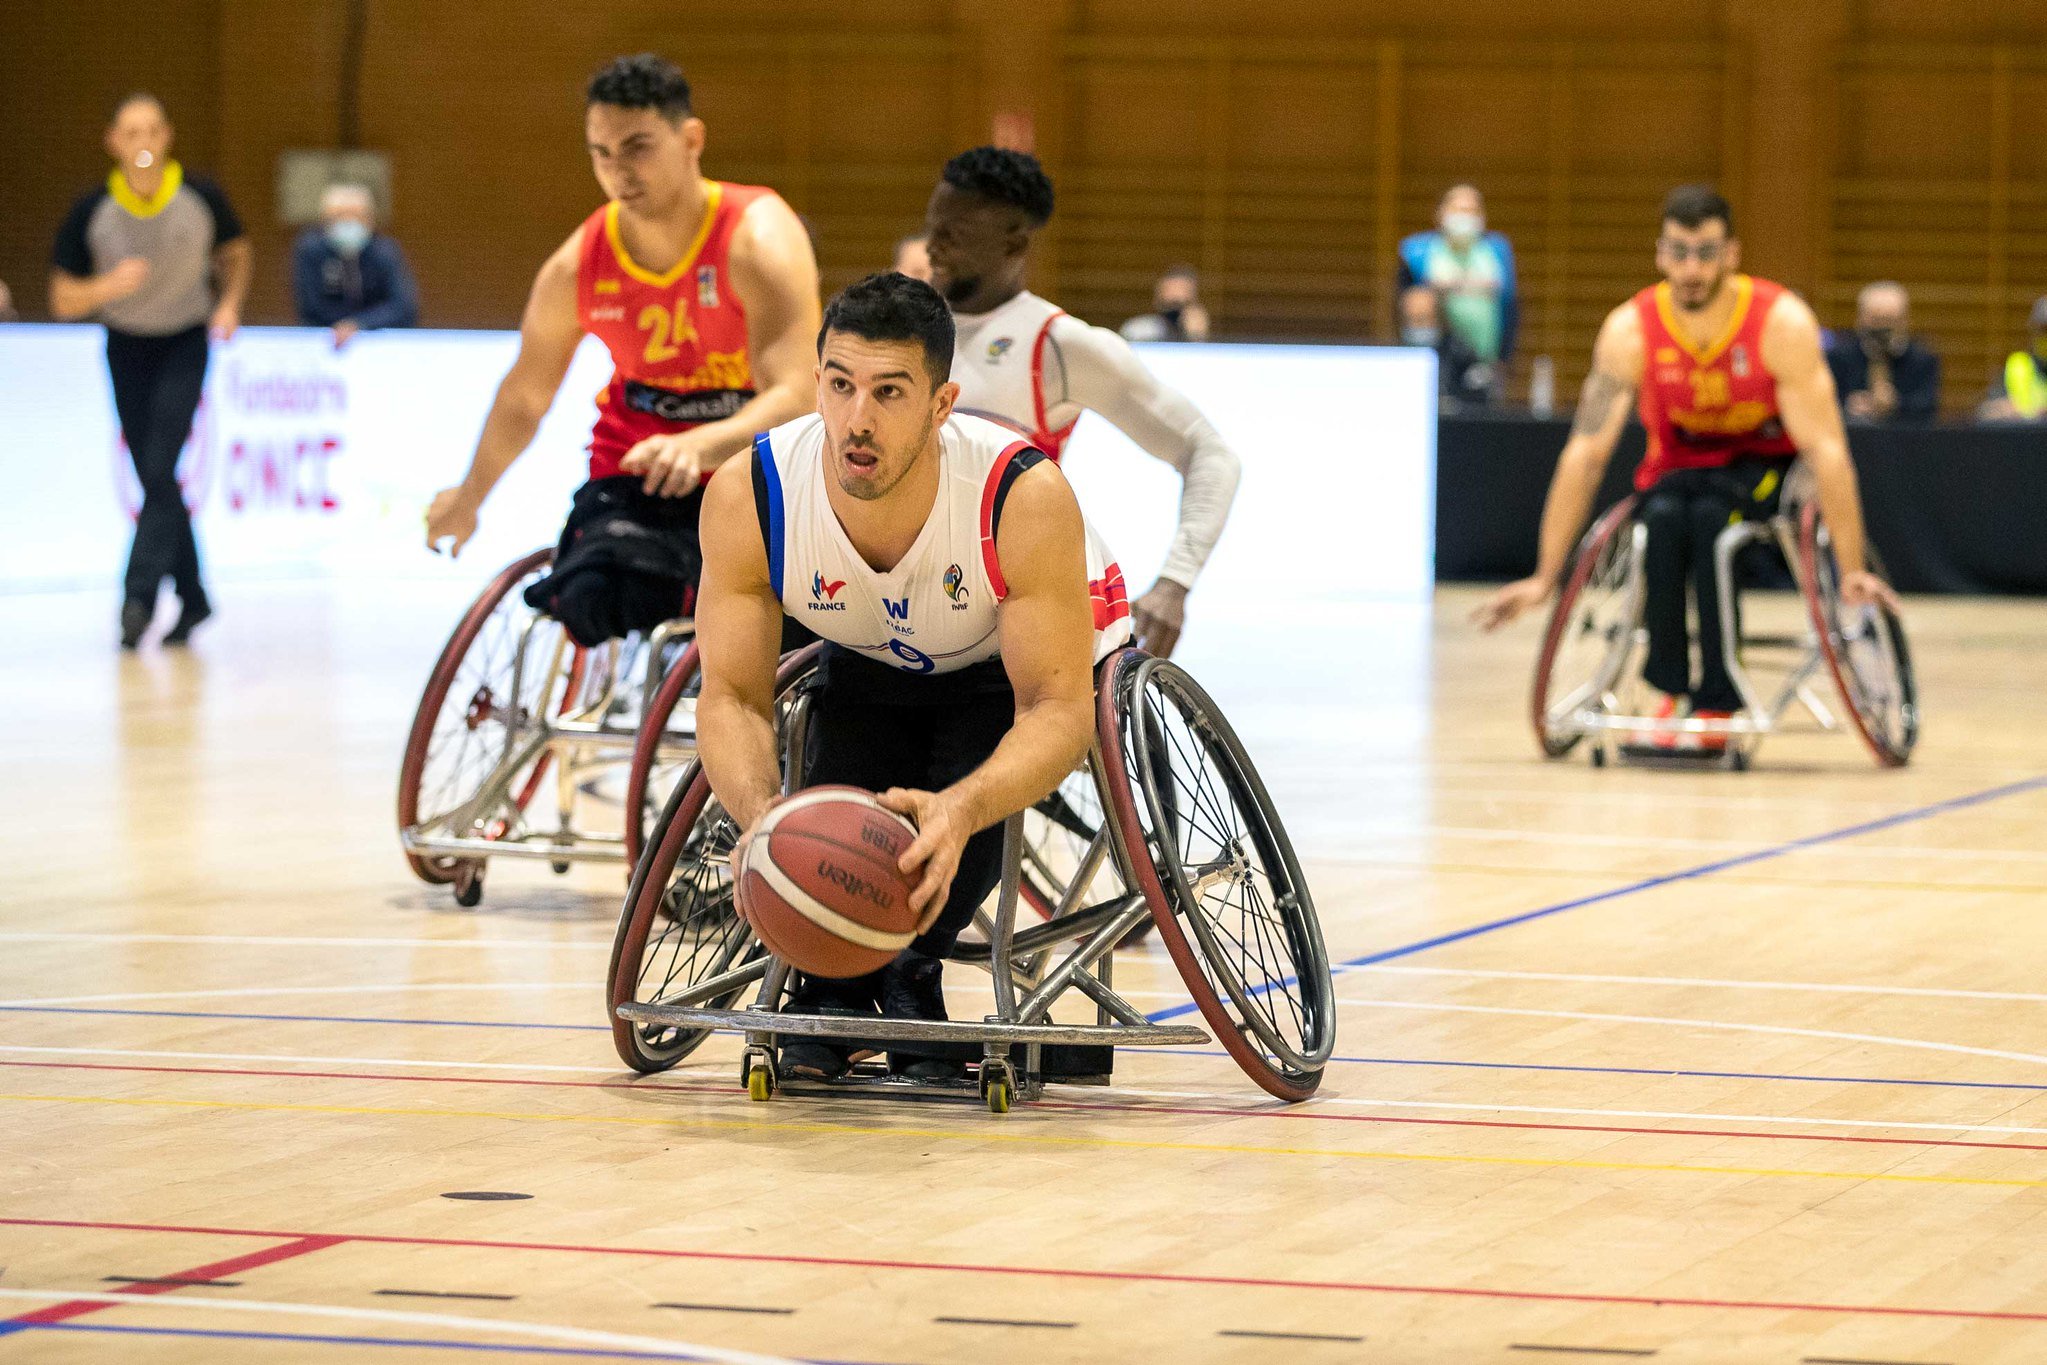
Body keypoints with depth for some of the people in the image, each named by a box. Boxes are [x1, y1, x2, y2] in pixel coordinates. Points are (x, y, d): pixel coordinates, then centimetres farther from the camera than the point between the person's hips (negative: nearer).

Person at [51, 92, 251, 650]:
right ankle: (192, 597, 19)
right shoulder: (92, 211, -15)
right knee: (154, 480, 6)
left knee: (160, 471, -18)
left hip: (185, 344, -2)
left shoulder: (201, 197, -14)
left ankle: (139, 597, -22)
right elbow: (63, 301, -10)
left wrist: (229, 303, -11)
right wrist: (109, 285, -29)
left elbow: (236, 254, 7)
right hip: (126, 348, 2)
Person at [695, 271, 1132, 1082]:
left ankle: (907, 969, 4)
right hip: (867, 672, 2)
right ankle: (832, 988, 14)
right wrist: (760, 815, -46)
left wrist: (961, 809, -56)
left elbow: (1059, 709, -36)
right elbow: (732, 695, -23)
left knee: (956, 816, -29)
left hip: (1019, 662, -2)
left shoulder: (1023, 496, -39)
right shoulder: (748, 497, -31)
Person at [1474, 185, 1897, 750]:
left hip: (1768, 463, -2)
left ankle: (1716, 699, -27)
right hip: (1680, 465, 2)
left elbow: (1825, 448, -23)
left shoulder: (1782, 322, -23)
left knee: (1710, 514, -34)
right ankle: (1667, 689, -23)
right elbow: (1585, 453, -16)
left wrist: (1852, 570, -26)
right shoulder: (1630, 330, -17)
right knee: (1664, 518, -33)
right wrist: (1544, 577, -17)